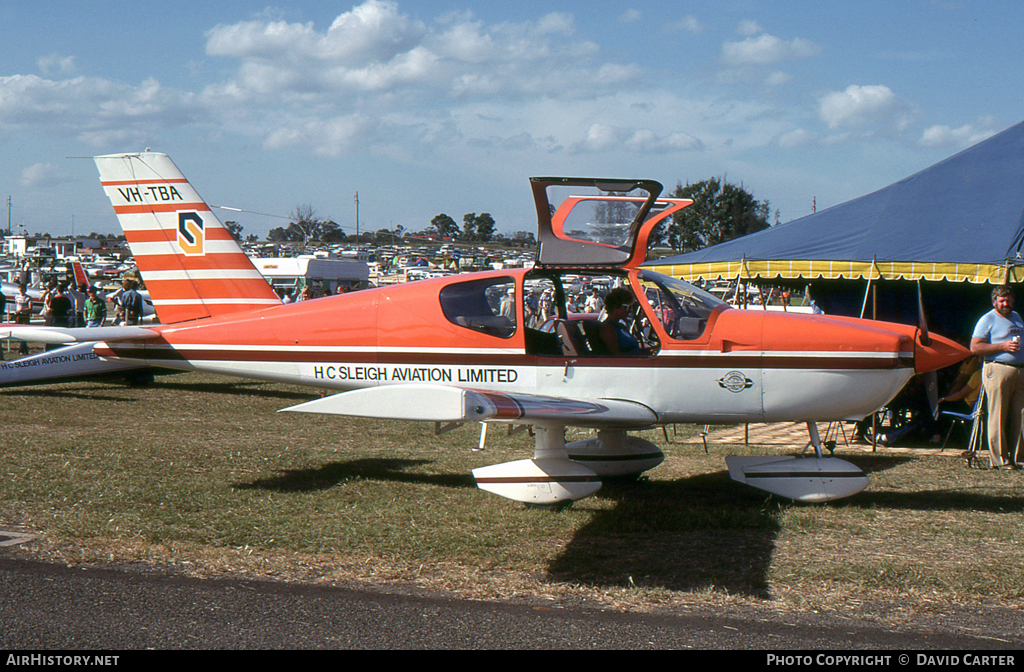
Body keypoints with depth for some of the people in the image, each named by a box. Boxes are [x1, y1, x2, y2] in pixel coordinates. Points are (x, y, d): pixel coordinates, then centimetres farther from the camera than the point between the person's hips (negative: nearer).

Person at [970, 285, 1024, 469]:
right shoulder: (988, 319, -1)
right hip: (998, 370, -6)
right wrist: (1003, 346, -14)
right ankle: (1000, 459, -2)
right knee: (998, 417, -6)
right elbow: (974, 347, -9)